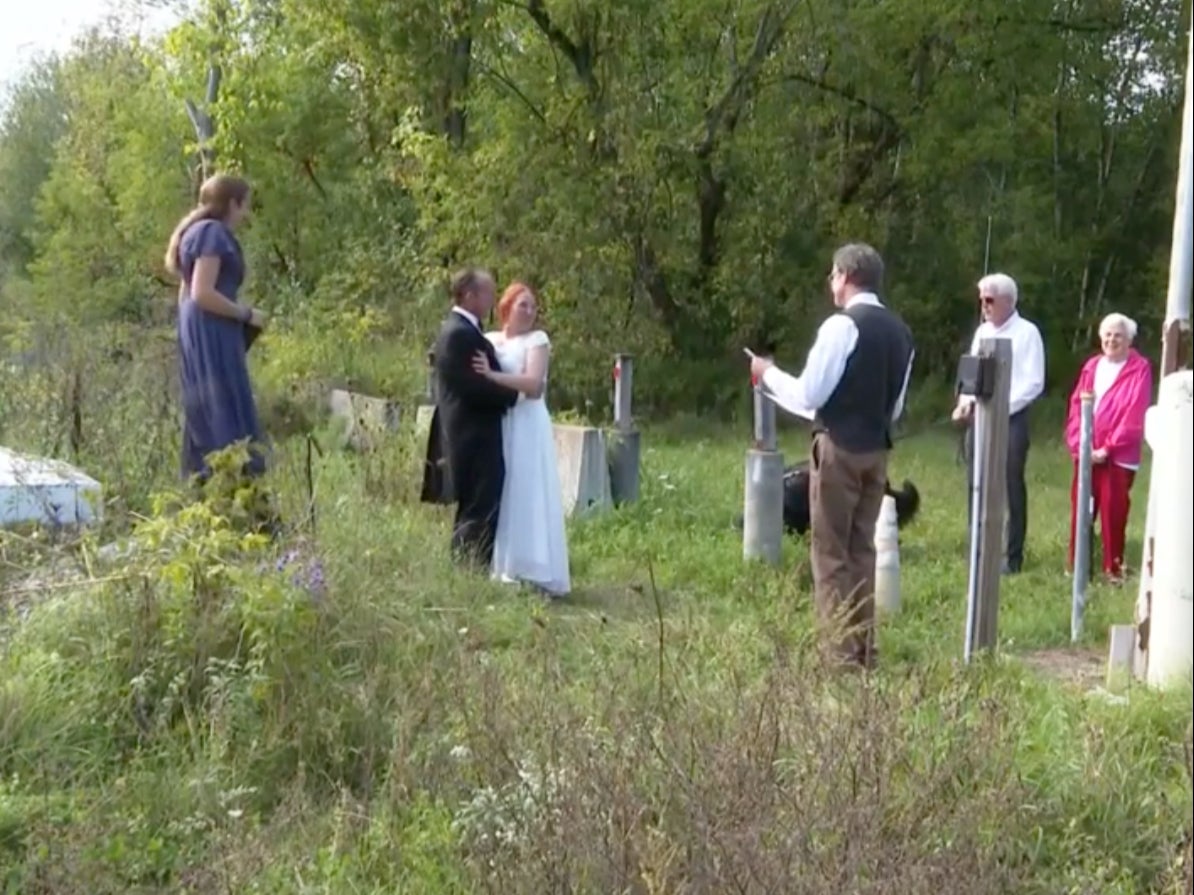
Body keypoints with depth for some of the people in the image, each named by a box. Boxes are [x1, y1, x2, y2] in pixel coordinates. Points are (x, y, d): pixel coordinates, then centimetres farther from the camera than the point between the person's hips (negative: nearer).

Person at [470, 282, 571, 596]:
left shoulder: (537, 340, -1)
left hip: (526, 428, -4)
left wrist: (492, 375, -22)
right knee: (499, 499, 4)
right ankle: (503, 570, 8)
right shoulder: (488, 341, 12)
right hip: (495, 427, 4)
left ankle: (531, 573, -3)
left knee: (527, 498, -5)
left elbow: (534, 384, -15)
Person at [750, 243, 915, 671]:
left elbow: (809, 395, -13)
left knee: (831, 552, 0)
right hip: (877, 449, 7)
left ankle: (841, 652, 1)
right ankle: (864, 649, 18)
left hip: (838, 448, -7)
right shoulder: (899, 331, 9)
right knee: (862, 549, 14)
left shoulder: (842, 325, -13)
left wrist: (768, 374, 3)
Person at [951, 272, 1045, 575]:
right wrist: (966, 401, -2)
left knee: (1011, 488, -2)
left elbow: (1034, 383, -10)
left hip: (1010, 419, -6)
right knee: (976, 487, 8)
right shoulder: (982, 332, 14)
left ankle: (1012, 556, 5)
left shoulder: (1026, 332, -5)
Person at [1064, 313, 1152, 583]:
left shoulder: (1139, 369, -5)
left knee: (1114, 512, -3)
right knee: (1080, 509, 7)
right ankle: (1075, 563, 16)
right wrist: (1079, 443, -5)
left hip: (1118, 456, -5)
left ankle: (1113, 567, 7)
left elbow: (1134, 415, -11)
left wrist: (1108, 448, -13)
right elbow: (1076, 405, 8)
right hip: (1086, 453, 5)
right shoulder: (1092, 366, 11)